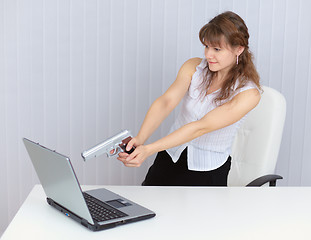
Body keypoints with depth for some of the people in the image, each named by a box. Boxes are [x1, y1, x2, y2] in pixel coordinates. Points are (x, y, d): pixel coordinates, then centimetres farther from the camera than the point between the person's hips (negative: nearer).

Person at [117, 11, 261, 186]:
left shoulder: (248, 93, -18)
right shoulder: (193, 67, -4)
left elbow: (201, 127, -26)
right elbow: (167, 101, -18)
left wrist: (149, 149, -33)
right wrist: (140, 138, -36)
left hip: (208, 171, -3)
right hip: (171, 157, 3)